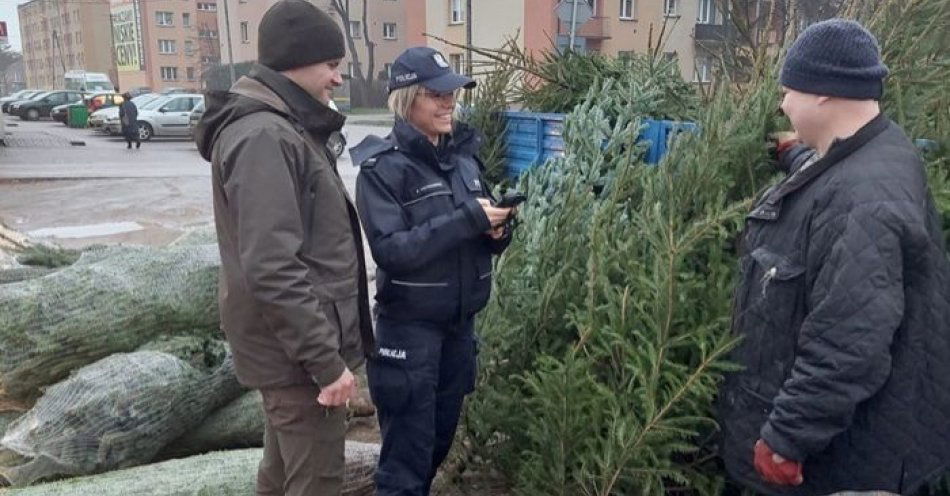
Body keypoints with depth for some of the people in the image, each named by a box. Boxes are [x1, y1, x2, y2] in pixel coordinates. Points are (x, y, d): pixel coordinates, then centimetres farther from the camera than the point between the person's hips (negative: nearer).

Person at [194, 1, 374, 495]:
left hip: (291, 343, 10)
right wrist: (327, 360, -23)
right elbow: (272, 270, -27)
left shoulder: (284, 128, 12)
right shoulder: (264, 138, -21)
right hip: (299, 351, -10)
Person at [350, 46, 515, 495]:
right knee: (406, 453, 5)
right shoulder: (383, 166, -13)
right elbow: (390, 250, -22)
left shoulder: (463, 152, 5)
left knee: (441, 437, 21)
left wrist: (497, 230, -11)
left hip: (460, 320, 6)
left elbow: (482, 232, 12)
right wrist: (467, 219, -25)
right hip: (410, 325, -6)